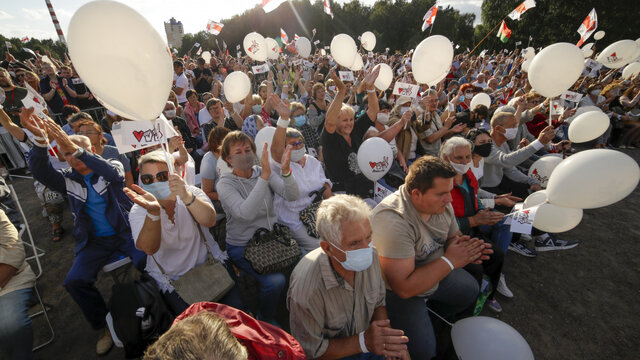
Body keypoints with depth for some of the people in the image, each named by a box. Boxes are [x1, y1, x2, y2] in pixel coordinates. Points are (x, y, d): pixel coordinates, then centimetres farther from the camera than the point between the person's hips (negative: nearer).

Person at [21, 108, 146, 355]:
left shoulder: (113, 168, 3)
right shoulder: (68, 180, 9)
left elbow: (113, 172, -21)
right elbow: (41, 173, -9)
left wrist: (77, 148, -32)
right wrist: (40, 140, -27)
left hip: (125, 232, -3)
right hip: (94, 241, 4)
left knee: (146, 261, -27)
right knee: (75, 281, -16)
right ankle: (105, 326, 7)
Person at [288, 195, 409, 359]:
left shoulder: (370, 256, -16)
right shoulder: (307, 287, -31)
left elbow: (378, 303, 1)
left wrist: (387, 338, -15)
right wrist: (363, 341, -24)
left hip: (367, 345, 4)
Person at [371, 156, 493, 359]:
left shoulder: (441, 204, -11)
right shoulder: (393, 220, -38)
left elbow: (453, 237, 7)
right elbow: (404, 288, -36)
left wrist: (465, 249, -18)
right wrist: (449, 261, -29)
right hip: (396, 291, -8)